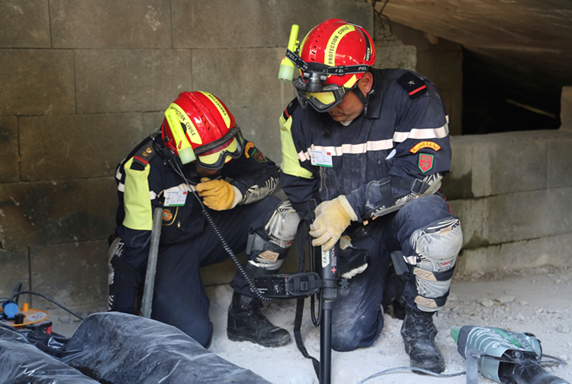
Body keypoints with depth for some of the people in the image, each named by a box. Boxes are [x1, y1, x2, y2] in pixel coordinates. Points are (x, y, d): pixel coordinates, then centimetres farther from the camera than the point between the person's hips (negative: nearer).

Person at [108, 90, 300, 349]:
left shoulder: (222, 144, -17)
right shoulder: (145, 170, -29)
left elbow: (269, 174, -10)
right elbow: (132, 245, -25)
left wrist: (235, 192, -33)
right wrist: (122, 318, -21)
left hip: (210, 231, 5)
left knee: (279, 217, -20)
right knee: (193, 335, -25)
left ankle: (244, 313, -10)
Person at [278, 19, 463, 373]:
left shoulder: (412, 97, -20)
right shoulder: (301, 117, -8)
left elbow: (420, 174, -27)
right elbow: (297, 185, 6)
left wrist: (348, 206, -31)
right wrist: (327, 225, -5)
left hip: (406, 210, -3)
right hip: (354, 235, 3)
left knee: (439, 235, -39)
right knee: (345, 336, -7)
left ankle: (419, 323, -11)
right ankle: (383, 283, 27)